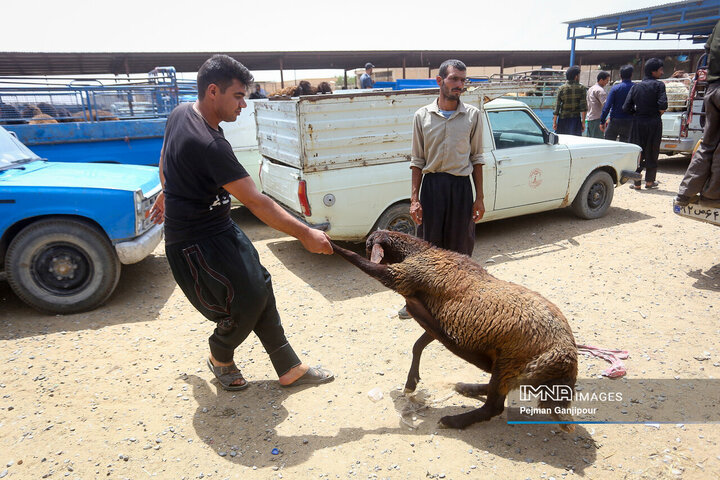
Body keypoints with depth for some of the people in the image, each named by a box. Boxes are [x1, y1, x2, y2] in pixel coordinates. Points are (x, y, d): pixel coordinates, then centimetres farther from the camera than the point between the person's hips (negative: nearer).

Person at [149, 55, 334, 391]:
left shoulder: (180, 113, 1)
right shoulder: (209, 145, -29)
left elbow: (164, 159, 18)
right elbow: (256, 202, -31)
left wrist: (167, 194, 34)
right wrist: (305, 235, -27)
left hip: (219, 227, 10)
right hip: (196, 241, -10)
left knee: (260, 288, 7)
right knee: (246, 301, -6)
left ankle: (289, 368, 17)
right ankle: (220, 358, 26)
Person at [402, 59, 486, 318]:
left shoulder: (473, 115, 1)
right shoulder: (423, 115, 0)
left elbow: (476, 158, 5)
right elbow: (417, 160, 3)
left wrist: (479, 197, 3)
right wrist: (414, 198, -3)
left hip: (461, 186, 0)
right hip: (432, 184, 0)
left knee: (460, 246, 9)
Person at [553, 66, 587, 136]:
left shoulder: (561, 89, 2)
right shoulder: (582, 88, -1)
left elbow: (557, 107, -2)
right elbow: (583, 107, -8)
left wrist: (554, 122, 1)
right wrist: (583, 122, -4)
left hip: (563, 119, 1)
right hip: (576, 119, -1)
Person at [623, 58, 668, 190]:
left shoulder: (635, 87, 5)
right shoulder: (659, 85, -6)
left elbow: (626, 108, 0)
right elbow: (663, 104, -17)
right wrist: (660, 111, 3)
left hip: (638, 122, 2)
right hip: (654, 122, -2)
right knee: (652, 152, 11)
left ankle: (636, 183, 6)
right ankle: (649, 181, 18)